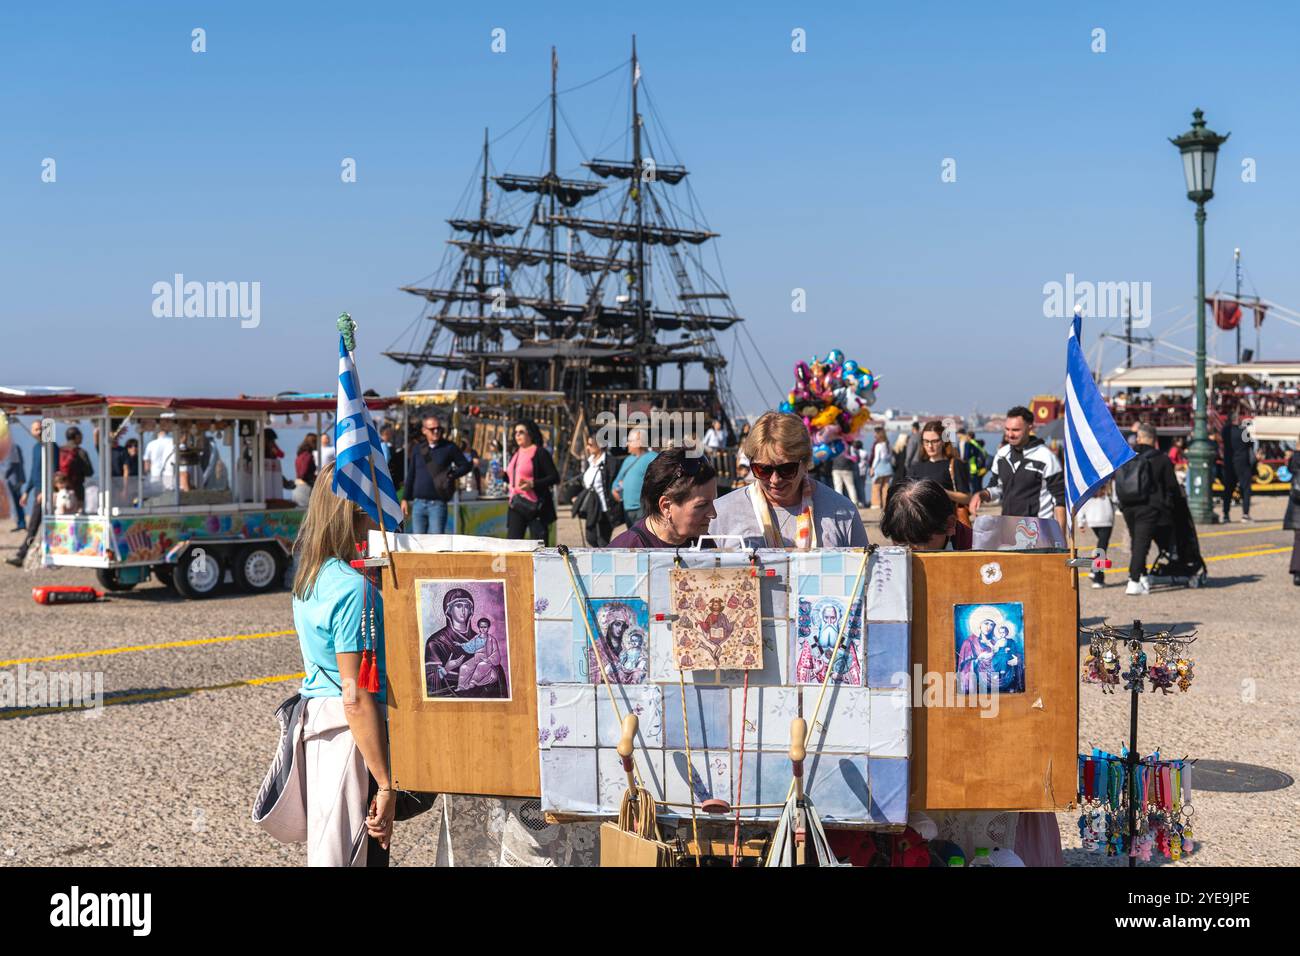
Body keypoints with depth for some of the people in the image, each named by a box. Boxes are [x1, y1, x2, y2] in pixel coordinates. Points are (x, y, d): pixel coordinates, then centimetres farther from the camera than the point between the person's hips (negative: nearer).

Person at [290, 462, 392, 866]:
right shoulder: (352, 588, -19)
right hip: (351, 732, -10)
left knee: (325, 852, 17)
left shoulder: (308, 575, 9)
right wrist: (386, 784, -18)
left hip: (315, 718, 10)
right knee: (354, 855, -3)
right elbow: (356, 697, -21)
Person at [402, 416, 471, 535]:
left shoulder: (449, 448, 1)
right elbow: (410, 475, 15)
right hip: (418, 503, 3)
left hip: (438, 504, -3)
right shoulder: (417, 448, 10)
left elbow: (465, 466, 7)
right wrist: (405, 499, 12)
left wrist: (452, 475, -10)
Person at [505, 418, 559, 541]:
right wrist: (504, 475, 8)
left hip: (535, 506, -7)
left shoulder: (540, 453, -6)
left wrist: (533, 484, -21)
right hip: (516, 505, 7)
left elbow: (554, 477, -10)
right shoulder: (516, 454, 17)